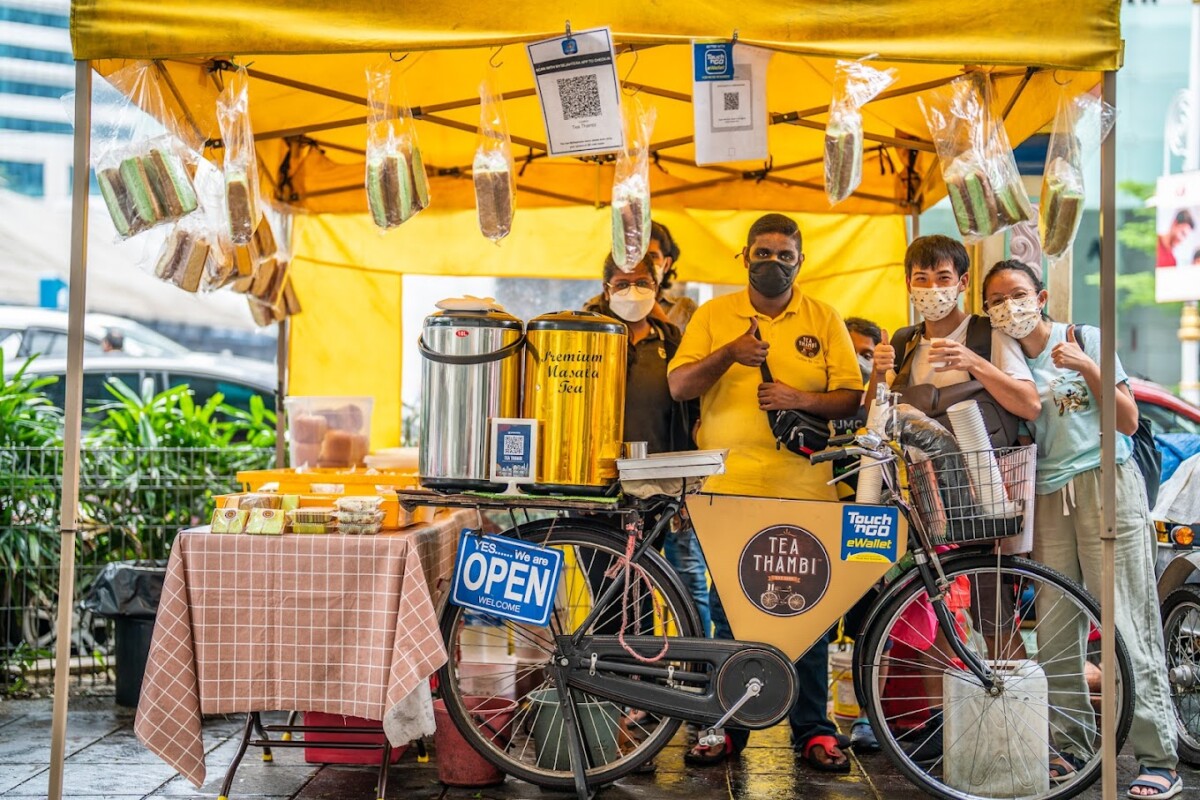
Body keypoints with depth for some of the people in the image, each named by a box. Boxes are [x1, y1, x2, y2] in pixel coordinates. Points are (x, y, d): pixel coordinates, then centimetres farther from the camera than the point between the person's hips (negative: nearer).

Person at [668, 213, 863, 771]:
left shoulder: (824, 320, 8)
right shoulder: (714, 315, 9)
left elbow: (851, 396, 4)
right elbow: (678, 387, 1)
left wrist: (802, 400, -14)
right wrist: (727, 354, -14)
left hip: (804, 491, 0)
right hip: (728, 488, 1)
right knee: (730, 614, 7)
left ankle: (813, 729, 13)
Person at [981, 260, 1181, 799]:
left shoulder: (1085, 339, 3)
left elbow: (1128, 421, -1)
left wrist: (1087, 368, -12)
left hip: (1106, 486, -4)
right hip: (1048, 499, 4)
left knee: (1125, 626, -7)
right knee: (1054, 630, 3)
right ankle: (1069, 745, 15)